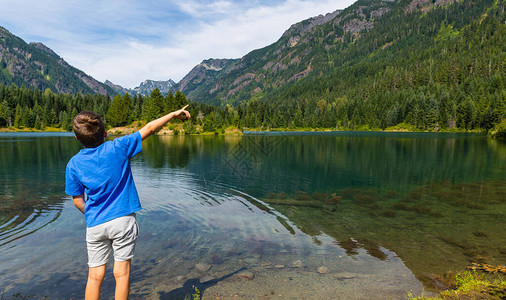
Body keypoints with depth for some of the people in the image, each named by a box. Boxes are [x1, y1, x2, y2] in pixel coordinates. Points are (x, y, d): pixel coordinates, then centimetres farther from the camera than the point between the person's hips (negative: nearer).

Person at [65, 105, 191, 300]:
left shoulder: (74, 164, -2)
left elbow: (78, 201, 4)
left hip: (95, 225, 3)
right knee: (121, 273, 8)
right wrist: (174, 114, 6)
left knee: (95, 276, 13)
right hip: (123, 220, -2)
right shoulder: (117, 147, -10)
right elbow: (149, 128, -4)